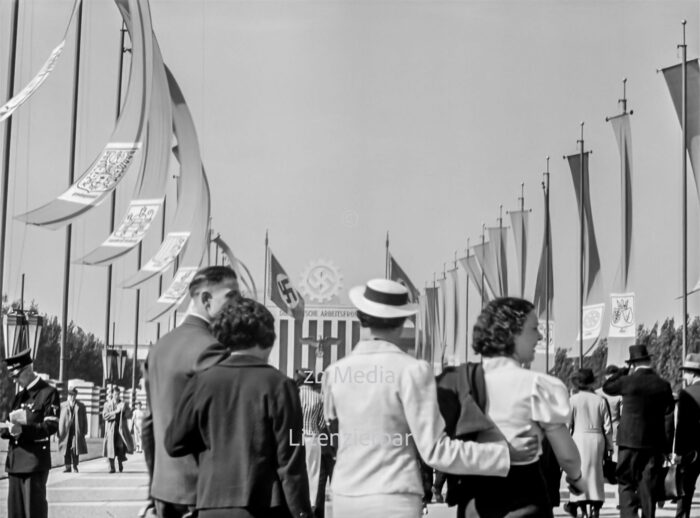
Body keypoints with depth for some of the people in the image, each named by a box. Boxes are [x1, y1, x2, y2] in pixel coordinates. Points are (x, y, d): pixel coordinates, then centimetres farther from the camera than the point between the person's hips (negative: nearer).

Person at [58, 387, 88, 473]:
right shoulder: (62, 405, 13)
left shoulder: (81, 406, 12)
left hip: (77, 431, -1)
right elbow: (59, 418, 11)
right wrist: (59, 431, 3)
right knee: (66, 449, -2)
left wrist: (84, 431, 5)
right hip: (65, 430, 1)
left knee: (75, 448, -7)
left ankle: (75, 466, 9)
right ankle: (68, 467, 4)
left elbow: (84, 420, 12)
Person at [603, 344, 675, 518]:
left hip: (630, 440, -3)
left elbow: (606, 387, 11)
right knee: (649, 486, 10)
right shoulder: (664, 385, 0)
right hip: (655, 444, 3)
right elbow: (669, 418, 2)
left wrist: (623, 371, 11)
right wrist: (667, 448, 6)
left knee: (626, 483, 4)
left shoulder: (628, 382, -9)